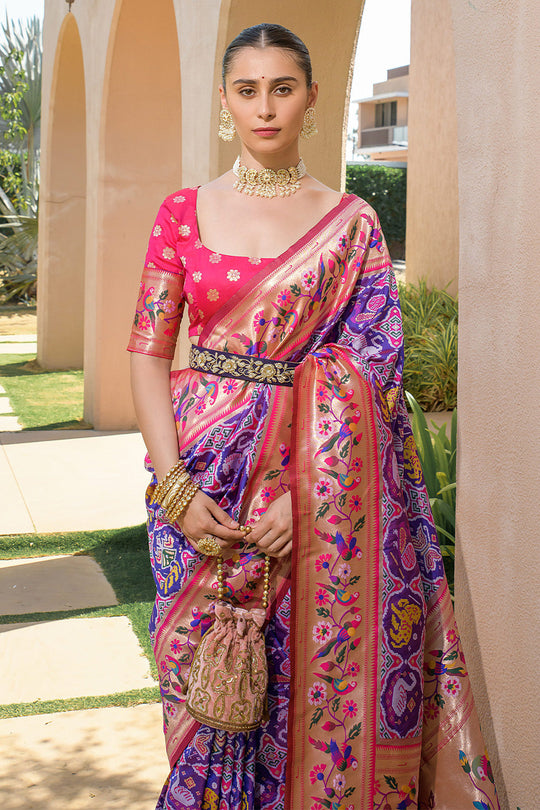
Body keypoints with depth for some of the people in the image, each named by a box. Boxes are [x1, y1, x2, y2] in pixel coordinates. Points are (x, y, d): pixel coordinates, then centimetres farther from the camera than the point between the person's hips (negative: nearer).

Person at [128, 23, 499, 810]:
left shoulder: (350, 223, 1)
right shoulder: (185, 212, 5)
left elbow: (373, 365, -5)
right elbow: (148, 351, 2)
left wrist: (308, 491, -17)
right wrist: (175, 486, -11)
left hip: (314, 476, -1)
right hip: (201, 470, 1)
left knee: (314, 675, 4)